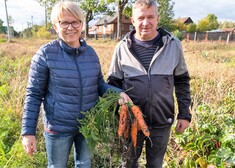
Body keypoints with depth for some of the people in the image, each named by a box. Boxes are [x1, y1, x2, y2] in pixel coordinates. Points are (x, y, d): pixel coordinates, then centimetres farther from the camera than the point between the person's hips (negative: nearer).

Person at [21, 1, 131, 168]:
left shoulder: (91, 53, -4)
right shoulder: (46, 54, -15)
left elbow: (99, 84, 6)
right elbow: (34, 94, -10)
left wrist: (118, 93, -14)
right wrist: (28, 132, -11)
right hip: (58, 127, -3)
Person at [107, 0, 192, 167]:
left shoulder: (173, 45, -5)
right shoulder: (122, 48, -6)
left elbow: (182, 81, 3)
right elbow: (113, 83, 2)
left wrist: (185, 114, 1)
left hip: (162, 122, 1)